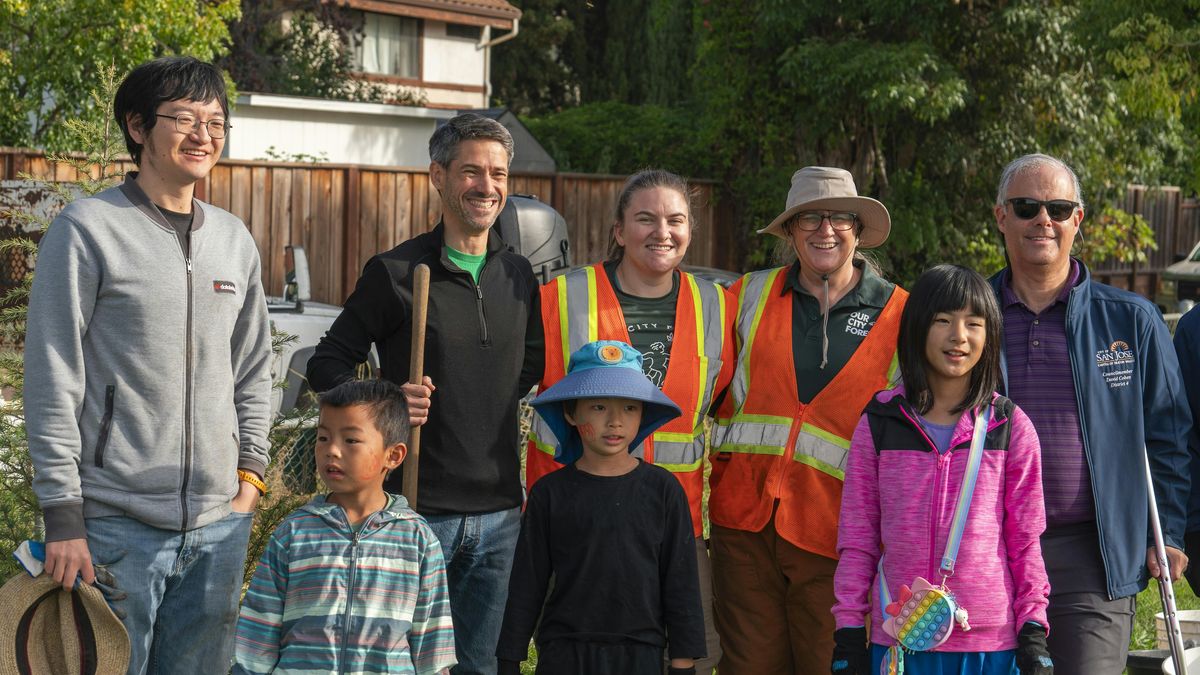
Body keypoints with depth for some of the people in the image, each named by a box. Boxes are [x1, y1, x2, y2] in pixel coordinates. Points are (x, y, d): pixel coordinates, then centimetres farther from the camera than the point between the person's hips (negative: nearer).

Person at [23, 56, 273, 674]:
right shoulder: (87, 229, -6)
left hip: (219, 526, 5)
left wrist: (251, 469, 11)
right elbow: (52, 382, -8)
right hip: (115, 526, -5)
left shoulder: (234, 240, 11)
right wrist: (63, 518, -11)